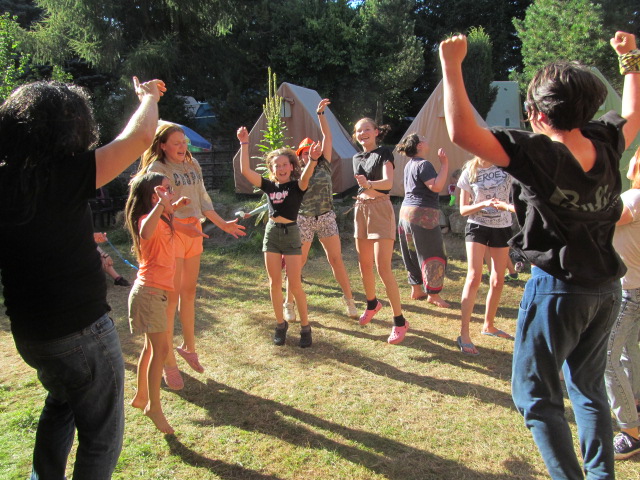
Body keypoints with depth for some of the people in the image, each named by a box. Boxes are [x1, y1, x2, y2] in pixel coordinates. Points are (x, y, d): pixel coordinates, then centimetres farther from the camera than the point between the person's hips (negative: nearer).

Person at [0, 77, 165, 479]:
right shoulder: (64, 176, -21)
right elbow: (139, 136, -20)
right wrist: (149, 96, -2)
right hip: (81, 331, -7)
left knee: (61, 402, 35)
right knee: (102, 436, 13)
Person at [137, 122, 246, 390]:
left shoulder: (193, 165, 12)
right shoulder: (157, 169, -8)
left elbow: (203, 201, 17)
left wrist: (223, 224, 14)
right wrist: (182, 226, -28)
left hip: (194, 230, 7)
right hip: (171, 232, -7)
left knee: (189, 292, 14)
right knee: (172, 295, -4)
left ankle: (188, 346, 30)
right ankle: (168, 362, 5)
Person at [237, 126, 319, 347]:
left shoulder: (297, 185, -5)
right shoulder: (269, 186, 5)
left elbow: (306, 175, -27)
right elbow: (245, 170, -2)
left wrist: (313, 160, -47)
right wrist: (244, 143, -5)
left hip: (291, 233, -4)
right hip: (271, 232, 4)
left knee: (295, 285, -2)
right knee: (275, 283, 8)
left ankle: (305, 327, 14)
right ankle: (280, 324, 24)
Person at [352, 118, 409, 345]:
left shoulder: (384, 153, -3)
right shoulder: (357, 158, 15)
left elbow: (388, 183, -17)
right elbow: (362, 187, 6)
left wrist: (369, 185, -36)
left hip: (381, 210, -6)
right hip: (361, 209, 6)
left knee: (383, 267, -14)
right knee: (364, 264, 12)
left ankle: (400, 320, -7)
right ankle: (372, 304, 37)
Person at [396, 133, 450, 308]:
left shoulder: (409, 165, 16)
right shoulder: (423, 164, -14)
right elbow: (436, 186, -25)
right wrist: (445, 164, -22)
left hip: (406, 212, 10)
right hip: (423, 214, -10)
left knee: (413, 253, 14)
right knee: (432, 255, -2)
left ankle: (416, 290, 22)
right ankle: (433, 294, 4)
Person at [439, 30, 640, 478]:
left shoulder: (537, 154, -22)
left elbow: (461, 131, -30)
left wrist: (452, 64, -20)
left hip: (558, 289, -7)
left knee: (535, 394, 7)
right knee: (589, 386, 22)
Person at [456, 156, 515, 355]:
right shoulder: (469, 173, -3)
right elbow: (463, 209, -2)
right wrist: (484, 204, -19)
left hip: (502, 228, 3)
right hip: (477, 227, -2)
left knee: (497, 282, 8)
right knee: (474, 277, -15)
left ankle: (488, 326, 28)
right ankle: (464, 334, -13)